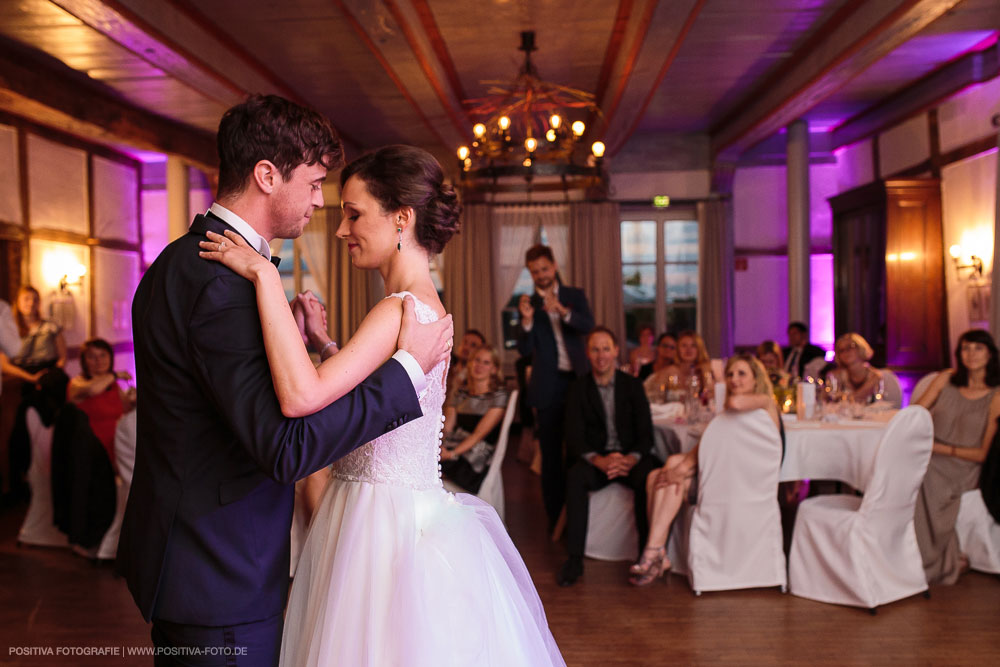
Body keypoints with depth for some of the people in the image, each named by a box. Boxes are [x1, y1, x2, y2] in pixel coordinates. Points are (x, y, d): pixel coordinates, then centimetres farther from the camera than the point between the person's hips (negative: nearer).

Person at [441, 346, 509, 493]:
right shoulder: (459, 393, 19)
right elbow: (447, 427, 10)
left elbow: (479, 434, -7)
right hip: (450, 448, 5)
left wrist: (452, 453, -19)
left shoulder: (498, 395, 2)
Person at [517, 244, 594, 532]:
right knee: (550, 453, 5)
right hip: (548, 387, 0)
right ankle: (555, 515, 13)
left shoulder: (574, 296, 5)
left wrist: (562, 310, -28)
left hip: (577, 379, 0)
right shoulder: (528, 304, 3)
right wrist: (527, 320, -20)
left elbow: (588, 325, -12)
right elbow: (525, 350, -4)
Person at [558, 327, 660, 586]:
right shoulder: (578, 389, 4)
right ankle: (574, 558, -28)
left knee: (647, 478, -33)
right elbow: (574, 438, -5)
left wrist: (630, 459, -22)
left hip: (630, 457, 0)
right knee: (575, 477, -33)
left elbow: (646, 433, -1)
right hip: (595, 458, 0)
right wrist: (599, 460, -25)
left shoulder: (633, 385, 5)